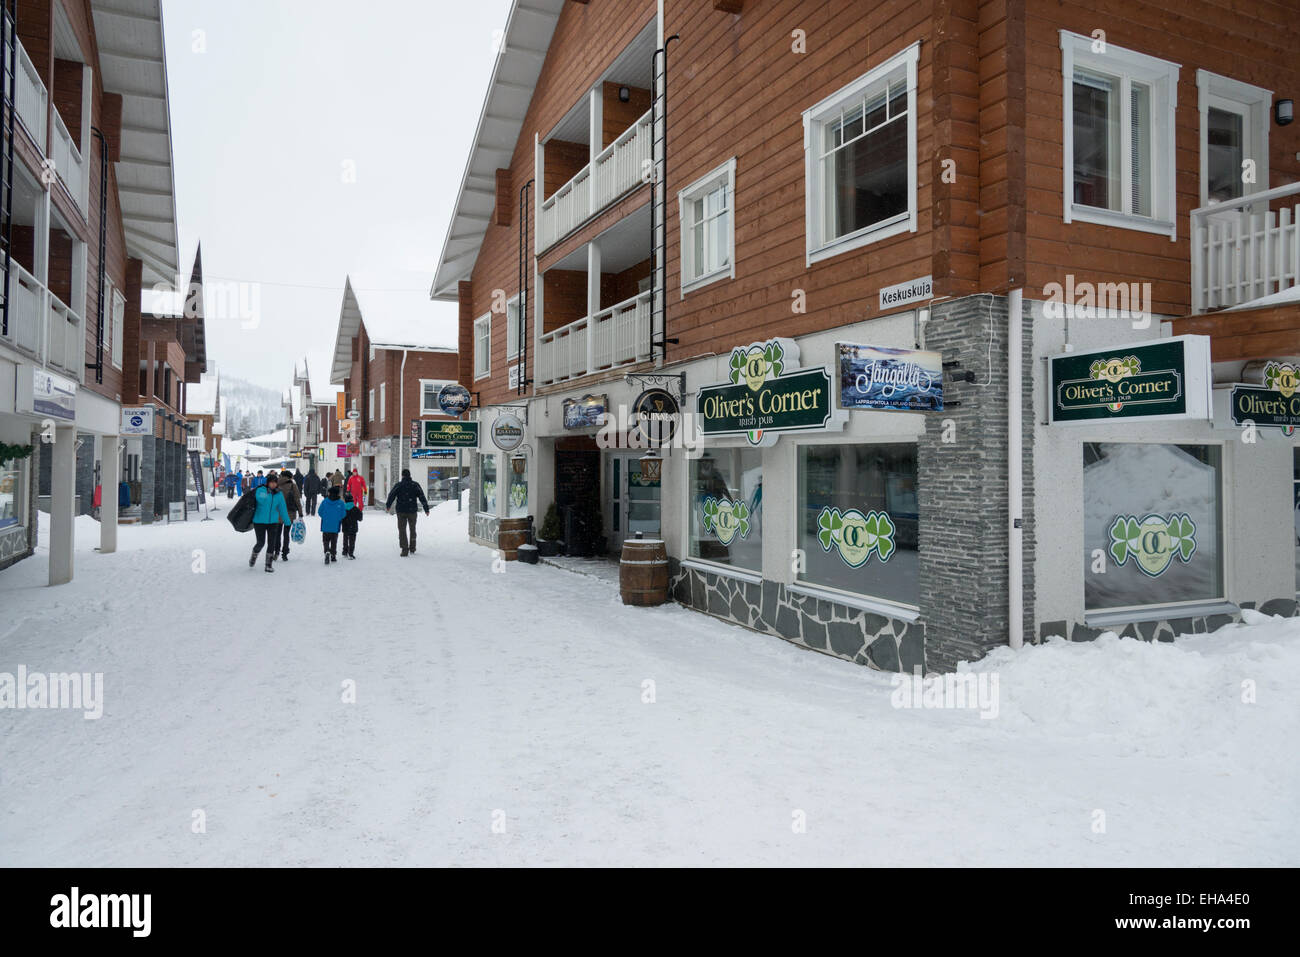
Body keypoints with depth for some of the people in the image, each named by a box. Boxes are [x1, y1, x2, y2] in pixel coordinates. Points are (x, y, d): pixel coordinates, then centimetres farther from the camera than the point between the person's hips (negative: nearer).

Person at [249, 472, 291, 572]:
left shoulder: (279, 494, 5)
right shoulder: (260, 490, -6)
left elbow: (282, 508, 10)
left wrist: (287, 521, 11)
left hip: (273, 522, 3)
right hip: (259, 521, -3)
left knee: (272, 543, 3)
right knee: (261, 542, -3)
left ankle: (269, 565, 14)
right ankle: (253, 557, 29)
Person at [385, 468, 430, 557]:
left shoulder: (398, 485, -3)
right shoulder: (415, 485, 0)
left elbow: (391, 496, 1)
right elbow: (422, 497, -2)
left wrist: (388, 506, 18)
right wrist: (426, 509, 1)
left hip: (401, 511, -1)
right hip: (412, 511, 1)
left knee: (402, 530, 3)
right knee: (412, 529, 18)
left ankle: (405, 549, -7)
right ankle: (412, 548, 26)